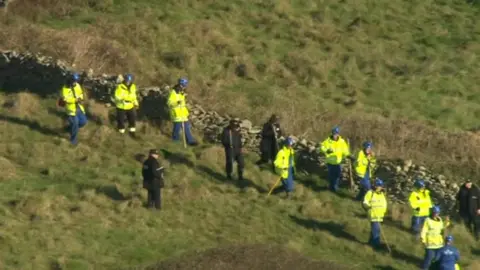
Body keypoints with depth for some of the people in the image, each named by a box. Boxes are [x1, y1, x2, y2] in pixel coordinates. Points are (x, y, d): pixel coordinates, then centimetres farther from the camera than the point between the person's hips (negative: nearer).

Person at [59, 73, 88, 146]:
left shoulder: (77, 86, 1)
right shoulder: (65, 88, -17)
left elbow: (81, 94, 13)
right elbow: (65, 99, -25)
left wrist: (80, 98, -10)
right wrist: (75, 100, -31)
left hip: (79, 107, 6)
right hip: (71, 109, -6)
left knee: (83, 122, 9)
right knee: (75, 123, -3)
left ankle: (71, 127, 35)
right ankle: (73, 139, 18)